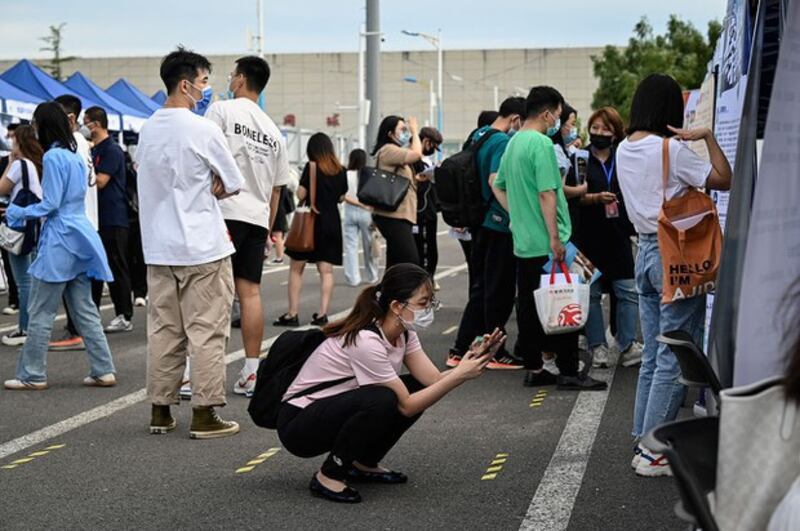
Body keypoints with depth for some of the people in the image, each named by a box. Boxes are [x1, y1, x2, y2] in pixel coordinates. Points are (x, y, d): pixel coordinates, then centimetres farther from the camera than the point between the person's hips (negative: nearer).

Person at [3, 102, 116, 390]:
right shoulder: (76, 156, 13)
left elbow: (50, 204, -15)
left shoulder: (53, 157, -14)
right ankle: (103, 371, 9)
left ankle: (32, 375, 6)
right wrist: (24, 213, 20)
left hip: (60, 239, -8)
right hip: (79, 235, 9)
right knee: (84, 309, 10)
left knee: (40, 312, 1)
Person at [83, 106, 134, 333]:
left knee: (117, 267, -4)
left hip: (113, 219, -9)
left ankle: (124, 317, 1)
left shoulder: (112, 151, -11)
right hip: (95, 217, 9)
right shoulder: (93, 151, 16)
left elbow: (100, 181, -18)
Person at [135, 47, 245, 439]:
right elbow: (233, 184, -6)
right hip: (202, 247, -6)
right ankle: (204, 414, 0)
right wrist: (209, 190, 7)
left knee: (163, 329, 12)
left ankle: (160, 411, 16)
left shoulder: (148, 130, 8)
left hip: (158, 248, 7)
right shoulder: (203, 130, -12)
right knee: (206, 331, 0)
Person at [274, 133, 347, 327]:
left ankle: (292, 314, 1)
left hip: (311, 220, -4)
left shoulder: (311, 167, -10)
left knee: (296, 268, 4)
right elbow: (341, 198, 12)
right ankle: (322, 314, 0)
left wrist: (298, 187, 9)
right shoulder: (341, 170, 3)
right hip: (332, 222, 4)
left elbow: (301, 194, -10)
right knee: (326, 270, 4)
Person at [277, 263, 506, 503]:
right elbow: (406, 406, -24)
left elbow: (434, 380, -8)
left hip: (340, 410, 9)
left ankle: (363, 464, 10)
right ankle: (328, 476, -14)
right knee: (382, 400, -33)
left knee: (419, 388, -3)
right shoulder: (366, 341, -29)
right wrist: (459, 375, -28)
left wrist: (473, 361, -24)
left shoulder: (403, 332, -2)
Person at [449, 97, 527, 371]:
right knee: (499, 291, 1)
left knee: (481, 288, 14)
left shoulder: (478, 135, 12)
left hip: (479, 222, 9)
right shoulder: (504, 142, -16)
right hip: (499, 225, -9)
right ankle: (496, 353, 9)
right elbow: (495, 180, -27)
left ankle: (460, 351, 14)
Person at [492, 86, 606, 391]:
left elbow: (498, 187, 23)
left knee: (528, 306, 11)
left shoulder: (513, 143, 12)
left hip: (522, 241, 9)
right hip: (546, 243, -9)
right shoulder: (541, 144, -15)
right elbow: (547, 194, -20)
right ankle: (568, 372, 2)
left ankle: (534, 369, 16)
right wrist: (555, 238, -19)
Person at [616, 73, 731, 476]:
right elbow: (723, 180, -14)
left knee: (652, 356, 14)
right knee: (675, 358, -4)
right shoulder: (671, 150, -14)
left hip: (645, 250, 8)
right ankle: (653, 453, -3)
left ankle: (645, 442, 17)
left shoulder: (624, 150, 9)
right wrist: (708, 137, -7)